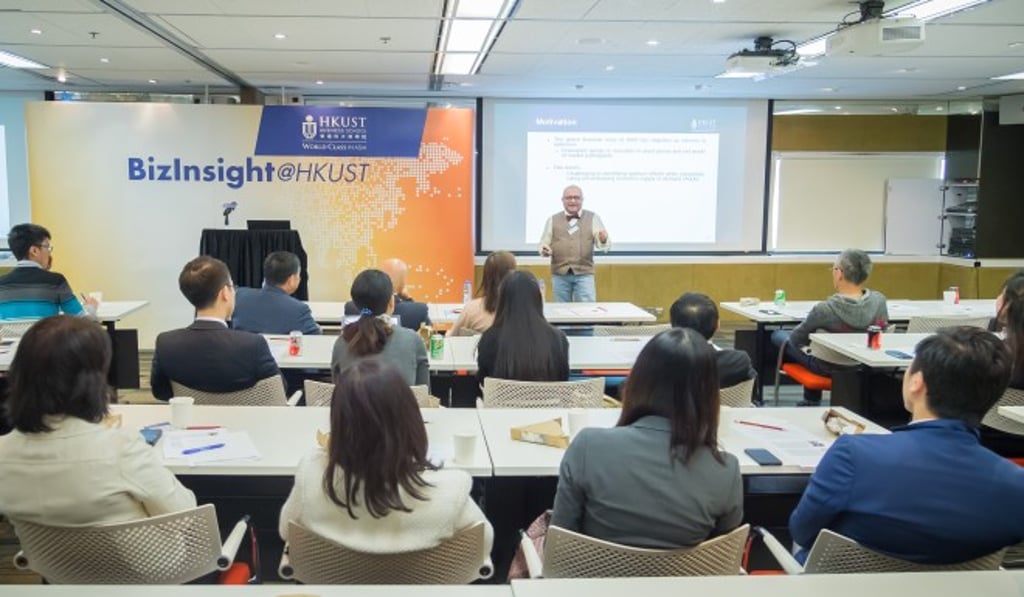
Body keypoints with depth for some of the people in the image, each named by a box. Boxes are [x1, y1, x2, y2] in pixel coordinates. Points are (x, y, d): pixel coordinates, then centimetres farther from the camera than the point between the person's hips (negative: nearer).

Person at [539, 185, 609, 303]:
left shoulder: (592, 218, 5)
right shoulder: (553, 220, 8)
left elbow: (601, 244, -2)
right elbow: (544, 244, 9)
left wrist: (603, 240, -26)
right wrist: (545, 250, -14)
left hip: (584, 274, -1)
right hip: (560, 274, 1)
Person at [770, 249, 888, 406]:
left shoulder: (825, 309, -31)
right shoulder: (879, 301, -18)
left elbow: (796, 340, -16)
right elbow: (883, 328, 4)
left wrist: (807, 343, 7)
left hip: (829, 369, -5)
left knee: (778, 335, 18)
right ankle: (811, 400, 42)